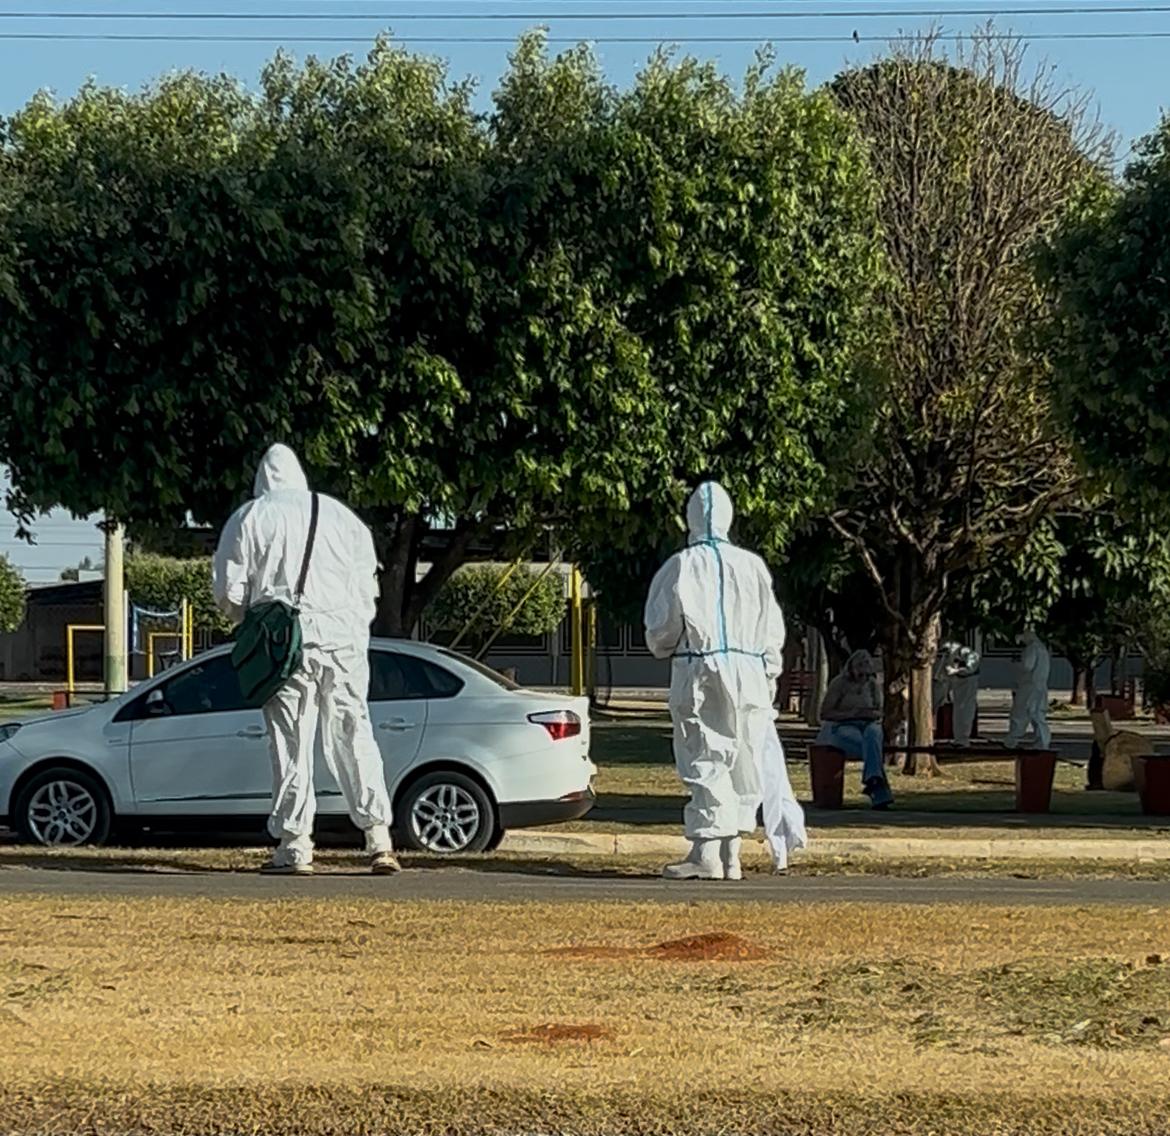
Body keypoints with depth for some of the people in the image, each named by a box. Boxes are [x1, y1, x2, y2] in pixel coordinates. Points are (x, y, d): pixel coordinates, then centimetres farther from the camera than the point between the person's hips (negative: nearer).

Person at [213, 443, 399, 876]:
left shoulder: (248, 520, 7)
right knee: (354, 736, 6)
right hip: (344, 637, 2)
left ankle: (295, 844, -2)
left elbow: (230, 593, 2)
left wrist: (253, 623, 20)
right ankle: (378, 837, 0)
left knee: (291, 742, 0)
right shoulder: (341, 515, 15)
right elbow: (367, 587, 13)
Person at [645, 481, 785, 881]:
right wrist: (770, 675, 21)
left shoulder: (680, 566, -1)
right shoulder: (752, 566, 7)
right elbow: (772, 630, 11)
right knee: (741, 765, 8)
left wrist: (664, 648, 23)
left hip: (697, 672, -3)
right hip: (748, 672, 3)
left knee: (704, 763, -4)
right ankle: (731, 854, 9)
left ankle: (706, 852, -11)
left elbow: (660, 629, 1)